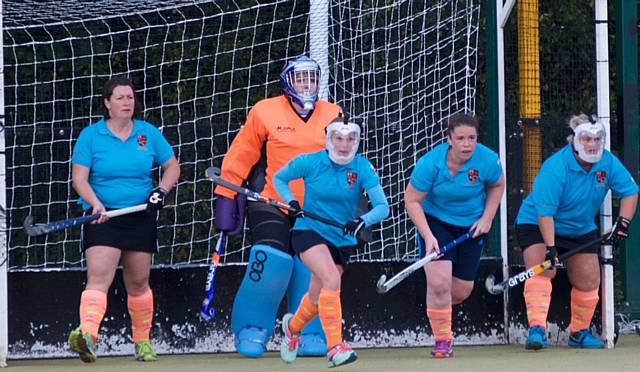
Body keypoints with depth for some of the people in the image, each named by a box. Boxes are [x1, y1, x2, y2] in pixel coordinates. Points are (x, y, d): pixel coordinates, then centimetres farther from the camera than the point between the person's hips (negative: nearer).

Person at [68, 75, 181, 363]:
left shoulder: (148, 133, 6)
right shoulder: (91, 135, 0)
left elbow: (172, 167, 13)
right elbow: (79, 177, -4)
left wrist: (161, 191, -6)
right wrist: (95, 204, -20)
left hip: (141, 217, 3)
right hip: (103, 218, -2)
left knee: (138, 283, 9)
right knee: (98, 275, -20)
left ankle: (143, 341, 25)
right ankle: (87, 335, -37)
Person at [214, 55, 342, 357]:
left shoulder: (333, 116, 7)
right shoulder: (266, 112, -2)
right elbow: (240, 156, 2)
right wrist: (226, 197, 0)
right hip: (270, 204, -3)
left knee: (311, 270, -2)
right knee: (271, 263, -16)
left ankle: (309, 335, 11)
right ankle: (251, 330, -1)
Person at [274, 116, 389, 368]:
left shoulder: (363, 169, -11)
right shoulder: (310, 162, -11)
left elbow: (382, 207, -19)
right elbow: (279, 179, 6)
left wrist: (363, 221, -38)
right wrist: (291, 201, -13)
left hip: (342, 240, 3)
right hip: (309, 231, -3)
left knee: (318, 298, 14)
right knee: (332, 280, -28)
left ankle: (293, 326, 49)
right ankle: (335, 347, -28)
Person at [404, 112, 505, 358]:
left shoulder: (487, 160, -20)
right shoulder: (431, 163, -25)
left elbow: (497, 185, 4)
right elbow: (412, 200, -16)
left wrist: (487, 218, -6)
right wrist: (428, 236, -24)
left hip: (472, 226, 3)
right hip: (435, 222, -3)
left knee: (462, 290, 8)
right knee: (439, 282, -19)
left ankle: (437, 308, 45)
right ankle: (442, 339, 2)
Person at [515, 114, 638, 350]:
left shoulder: (608, 163, -12)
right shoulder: (555, 168, -30)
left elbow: (630, 192, -3)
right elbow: (545, 212, -31)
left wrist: (623, 222, -19)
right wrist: (550, 248, -36)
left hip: (581, 230, 6)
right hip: (536, 224, -6)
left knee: (588, 281, 6)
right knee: (541, 271, -25)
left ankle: (579, 332, 25)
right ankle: (536, 330, -35)